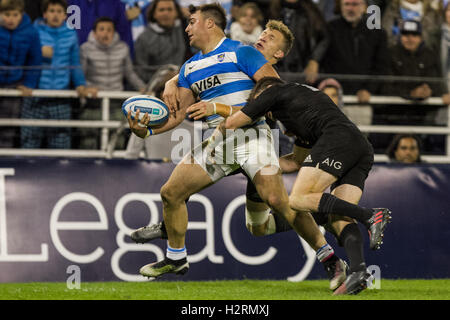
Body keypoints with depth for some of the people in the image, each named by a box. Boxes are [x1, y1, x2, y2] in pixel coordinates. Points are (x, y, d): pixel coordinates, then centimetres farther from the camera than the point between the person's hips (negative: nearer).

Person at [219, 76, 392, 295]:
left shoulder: (275, 91, 16)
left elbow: (231, 123, 22)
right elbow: (298, 161, 45)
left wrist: (213, 140, 42)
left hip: (337, 138, -9)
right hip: (364, 148, 9)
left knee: (298, 199, -11)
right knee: (340, 218, 1)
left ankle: (371, 216, -20)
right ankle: (358, 270, -23)